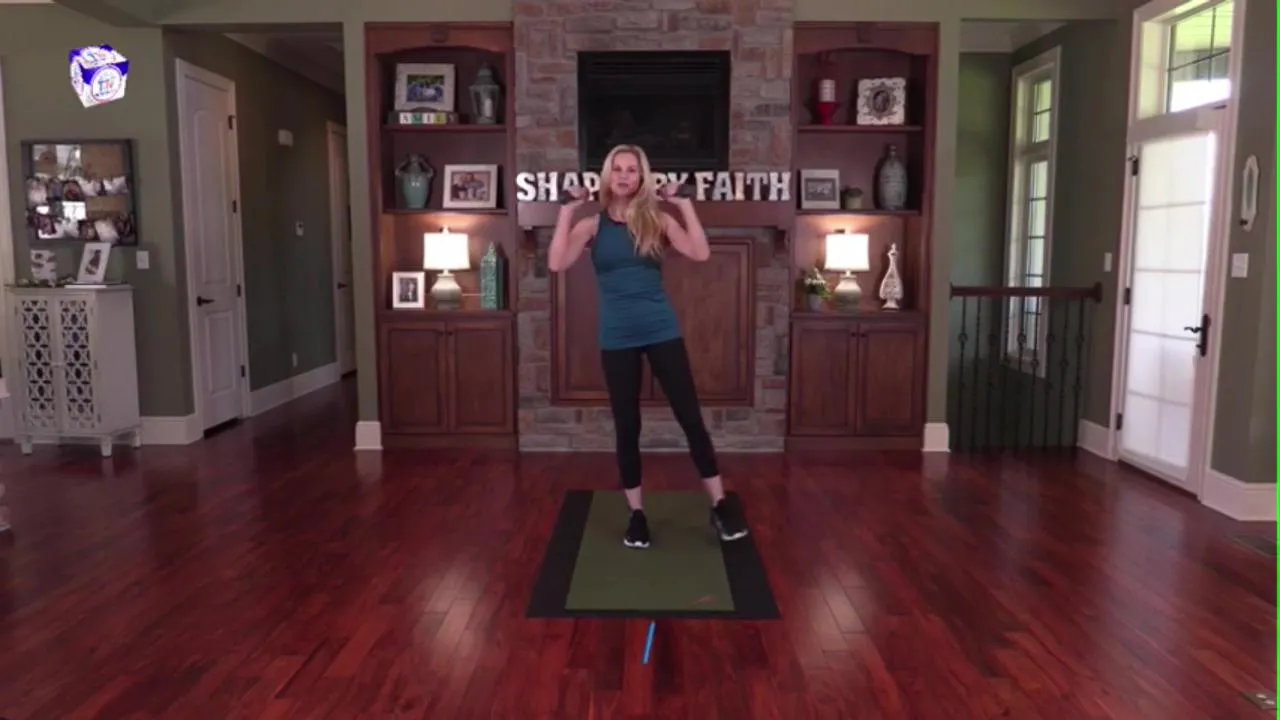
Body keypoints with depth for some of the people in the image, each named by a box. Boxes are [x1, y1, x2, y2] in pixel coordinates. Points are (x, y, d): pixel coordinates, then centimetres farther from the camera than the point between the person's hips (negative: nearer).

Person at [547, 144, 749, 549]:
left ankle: (720, 505, 14)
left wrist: (683, 204, -9)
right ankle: (636, 514, 21)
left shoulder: (657, 221, 2)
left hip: (662, 331, 0)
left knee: (690, 417, 1)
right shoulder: (591, 226, 2)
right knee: (627, 427, 7)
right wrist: (568, 210, -10)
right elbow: (556, 265, -13)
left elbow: (700, 254, -11)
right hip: (617, 339, 0)